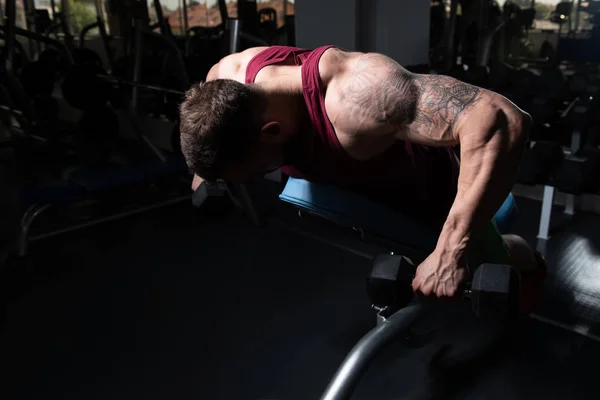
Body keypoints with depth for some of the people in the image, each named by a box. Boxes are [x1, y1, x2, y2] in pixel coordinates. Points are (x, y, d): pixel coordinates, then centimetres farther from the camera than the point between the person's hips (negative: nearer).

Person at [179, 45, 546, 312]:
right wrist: (205, 175, 3)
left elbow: (500, 120, -52)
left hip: (426, 191, -5)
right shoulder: (228, 78, -25)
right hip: (351, 187, 6)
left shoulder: (354, 96, -47)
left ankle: (520, 255, 45)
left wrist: (449, 253, -54)